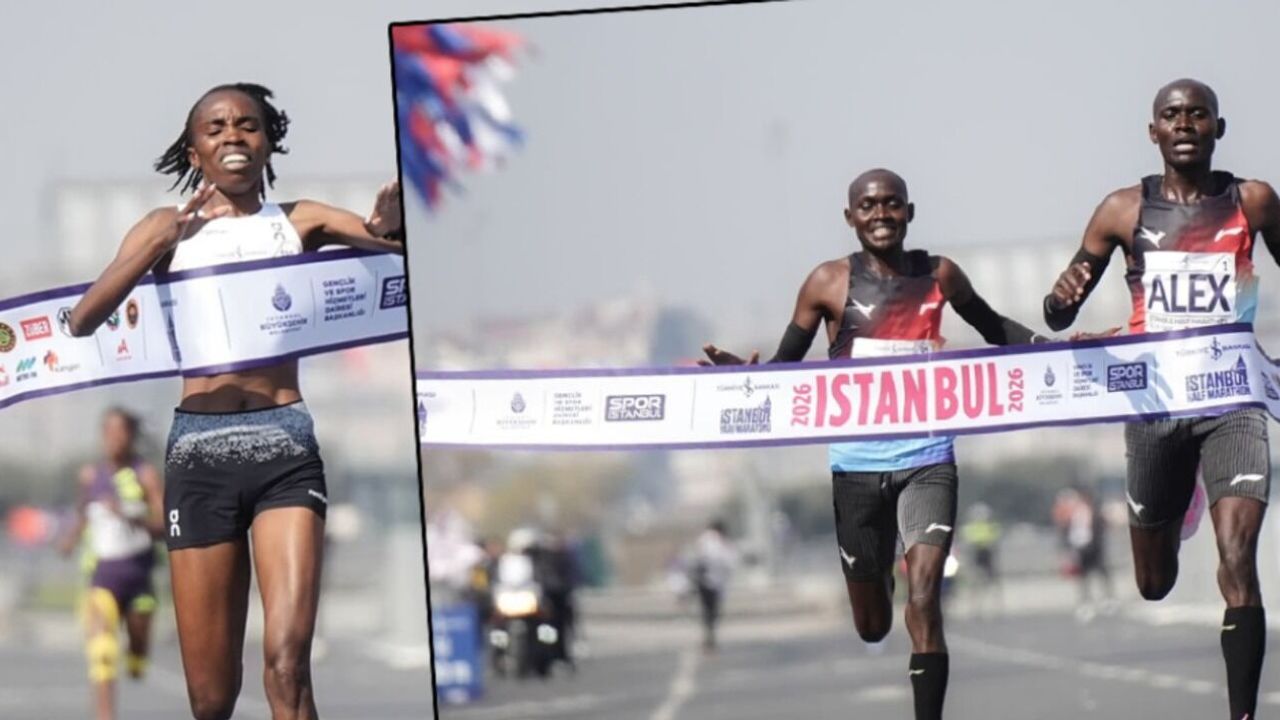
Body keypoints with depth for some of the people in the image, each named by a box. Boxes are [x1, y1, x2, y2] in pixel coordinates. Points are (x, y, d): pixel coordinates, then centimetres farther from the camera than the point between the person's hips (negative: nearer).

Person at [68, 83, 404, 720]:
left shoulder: (299, 221, 11)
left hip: (284, 443, -1)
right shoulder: (168, 228, 11)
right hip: (199, 449, 1)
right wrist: (160, 245, -16)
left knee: (287, 663, -18)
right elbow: (83, 320, -3)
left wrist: (389, 226, -22)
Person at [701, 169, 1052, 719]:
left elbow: (992, 327, 20)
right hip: (858, 463, 0)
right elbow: (787, 363, 0)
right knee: (872, 627, 12)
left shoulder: (939, 276, 3)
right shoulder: (829, 283, -3)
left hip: (927, 458, 0)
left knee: (923, 596, -20)